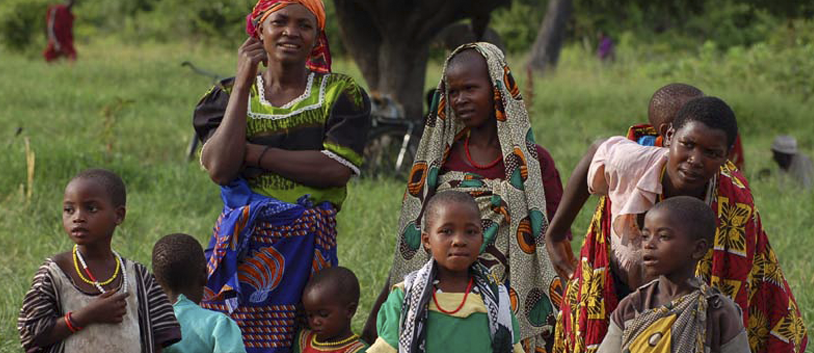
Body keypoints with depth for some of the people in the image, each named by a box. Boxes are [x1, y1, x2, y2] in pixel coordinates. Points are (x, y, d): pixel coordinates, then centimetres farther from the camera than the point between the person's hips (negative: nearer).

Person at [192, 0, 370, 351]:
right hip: (242, 241, 1)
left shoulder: (340, 94, 5)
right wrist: (244, 83, -6)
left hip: (309, 244, -1)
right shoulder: (231, 94, 9)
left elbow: (336, 170, -11)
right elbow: (219, 169, -8)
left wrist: (251, 152, -8)